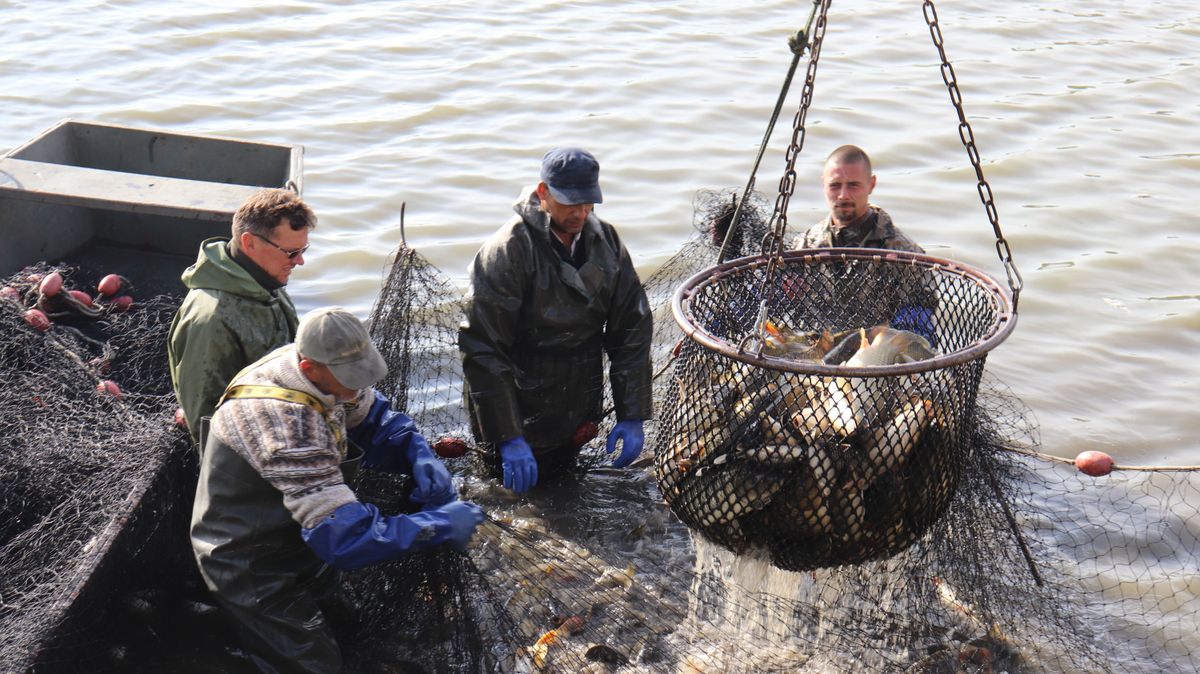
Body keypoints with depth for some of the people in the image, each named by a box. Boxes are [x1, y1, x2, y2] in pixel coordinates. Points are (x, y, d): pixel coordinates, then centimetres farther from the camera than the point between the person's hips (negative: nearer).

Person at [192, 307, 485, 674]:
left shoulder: (326, 372, -13)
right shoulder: (285, 422, -38)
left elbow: (375, 416, 4)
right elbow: (342, 534, -40)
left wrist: (420, 455, -17)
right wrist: (442, 525, -35)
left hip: (299, 540, 8)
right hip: (254, 571, -8)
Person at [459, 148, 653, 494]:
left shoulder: (606, 242, -1)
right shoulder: (507, 251, -19)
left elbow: (633, 329, 3)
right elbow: (482, 350, -21)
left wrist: (632, 415, -3)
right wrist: (508, 438, -24)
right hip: (521, 421, -5)